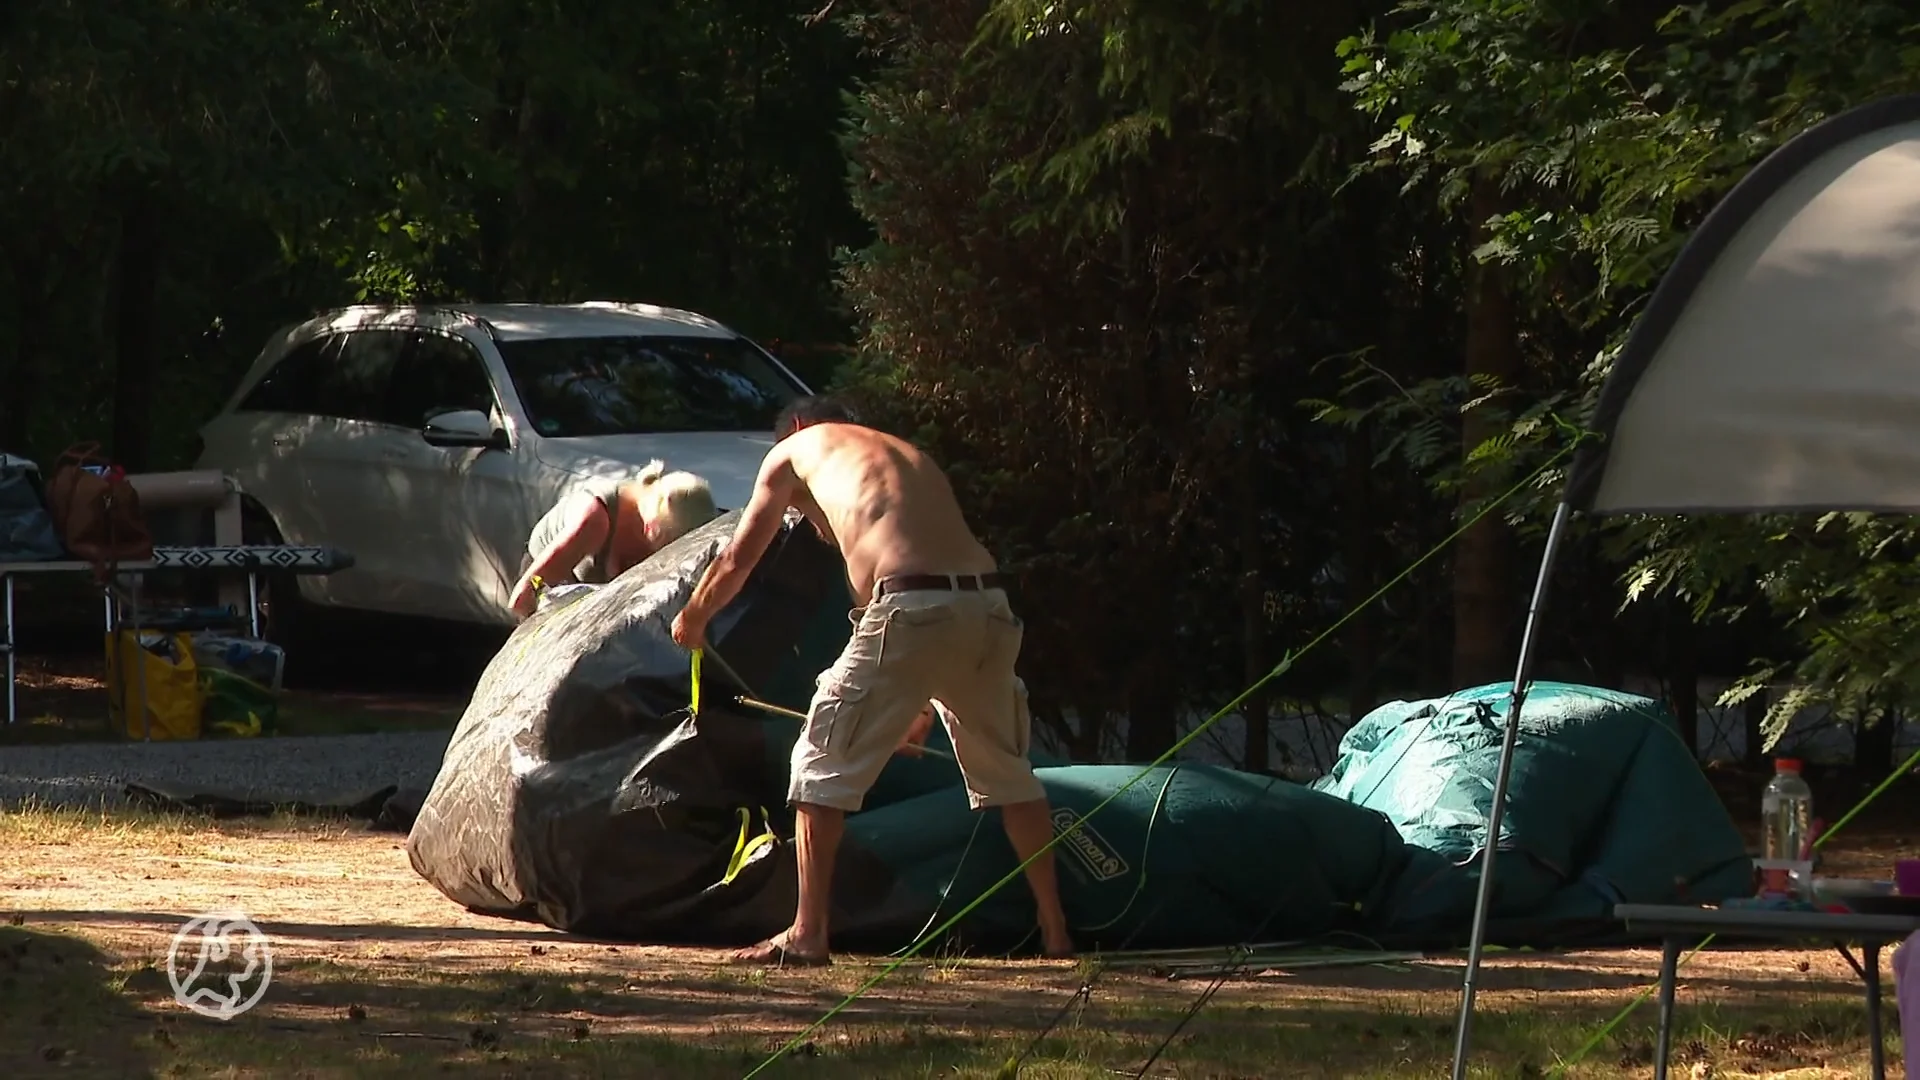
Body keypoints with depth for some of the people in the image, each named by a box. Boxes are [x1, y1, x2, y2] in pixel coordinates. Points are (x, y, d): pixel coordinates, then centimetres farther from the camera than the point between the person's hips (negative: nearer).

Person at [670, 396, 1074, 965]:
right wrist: (923, 702, 40)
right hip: (990, 606, 6)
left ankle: (808, 933, 0)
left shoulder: (797, 449, 21)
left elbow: (737, 561, 23)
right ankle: (1055, 928, 26)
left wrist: (693, 617, 44)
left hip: (911, 607, -6)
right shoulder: (909, 455, 35)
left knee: (823, 763, 6)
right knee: (1006, 768, 22)